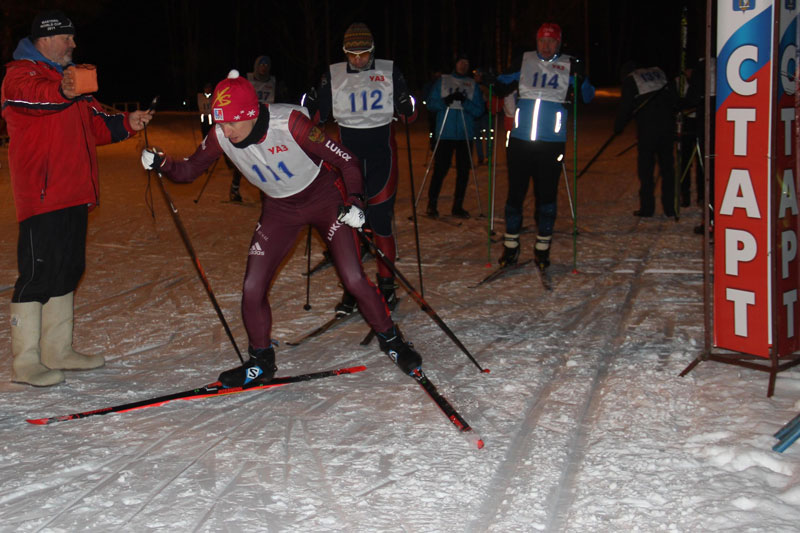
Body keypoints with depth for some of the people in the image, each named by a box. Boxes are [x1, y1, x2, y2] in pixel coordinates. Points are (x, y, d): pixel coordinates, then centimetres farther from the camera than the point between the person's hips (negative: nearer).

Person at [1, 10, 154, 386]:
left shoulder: (65, 78, 26)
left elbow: (94, 124, 26)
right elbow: (32, 95, -28)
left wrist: (127, 123, 9)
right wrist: (63, 91, -49)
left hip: (73, 193, 9)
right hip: (41, 195, -9)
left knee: (67, 271, 13)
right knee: (38, 274, -9)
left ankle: (58, 351, 24)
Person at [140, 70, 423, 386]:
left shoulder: (289, 122, -31)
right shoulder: (221, 137, -18)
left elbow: (346, 161, -23)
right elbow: (188, 171, -4)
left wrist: (355, 202, -34)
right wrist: (162, 163, -21)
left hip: (324, 197, -4)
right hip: (279, 209, 4)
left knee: (354, 280, -11)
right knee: (252, 290, -4)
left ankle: (390, 340, 15)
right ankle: (261, 363, 19)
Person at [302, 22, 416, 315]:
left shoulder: (390, 71, 2)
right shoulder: (333, 75, 4)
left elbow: (408, 113, 6)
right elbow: (318, 115, 9)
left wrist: (407, 107, -12)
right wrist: (311, 100, -8)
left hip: (382, 150, -1)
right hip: (347, 150, 1)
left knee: (380, 219, -3)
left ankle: (387, 284, 9)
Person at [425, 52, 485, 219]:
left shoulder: (473, 84, 11)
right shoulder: (442, 81, 9)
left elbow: (479, 110, 3)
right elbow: (431, 103, 3)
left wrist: (464, 102, -13)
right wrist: (445, 101, -15)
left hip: (466, 135, 2)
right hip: (445, 134, -2)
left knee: (463, 171, 3)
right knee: (440, 169, -6)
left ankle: (458, 206, 12)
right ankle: (432, 205, 4)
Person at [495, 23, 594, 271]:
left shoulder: (569, 66, 6)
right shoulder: (523, 62, 8)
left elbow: (588, 96, 5)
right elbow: (504, 83, 17)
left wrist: (579, 79, -14)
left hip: (552, 142, -1)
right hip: (520, 139, 1)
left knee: (547, 194, 2)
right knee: (515, 192, 4)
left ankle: (543, 247, 14)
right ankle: (511, 245, 15)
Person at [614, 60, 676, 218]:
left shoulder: (630, 81, 4)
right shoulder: (658, 73, 18)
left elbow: (625, 107, -1)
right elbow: (673, 100, 16)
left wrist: (618, 127, 11)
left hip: (647, 128, -4)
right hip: (667, 125, 5)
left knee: (646, 169, 2)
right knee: (667, 167, 9)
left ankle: (647, 208, 2)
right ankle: (670, 207, 9)